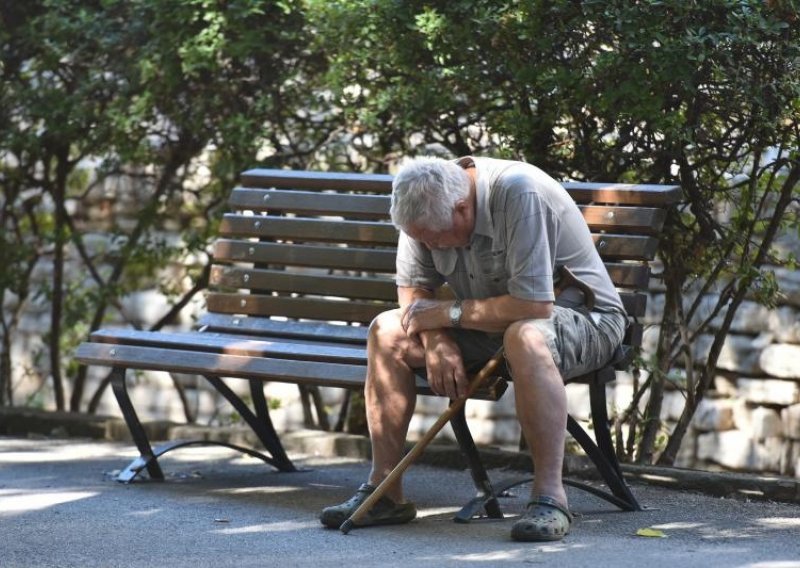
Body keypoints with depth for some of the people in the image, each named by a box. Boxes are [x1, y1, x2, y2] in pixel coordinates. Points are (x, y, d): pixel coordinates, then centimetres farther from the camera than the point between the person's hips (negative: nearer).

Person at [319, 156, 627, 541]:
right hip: (494, 323, 7)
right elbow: (413, 289, 2)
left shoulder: (520, 195, -30)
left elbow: (533, 306, -34)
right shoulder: (426, 205, -9)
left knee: (525, 338, -40)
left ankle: (549, 495, -33)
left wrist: (449, 313, -22)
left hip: (583, 318, -7)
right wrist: (437, 341, -18)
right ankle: (385, 491, -6)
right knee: (387, 330, -7)